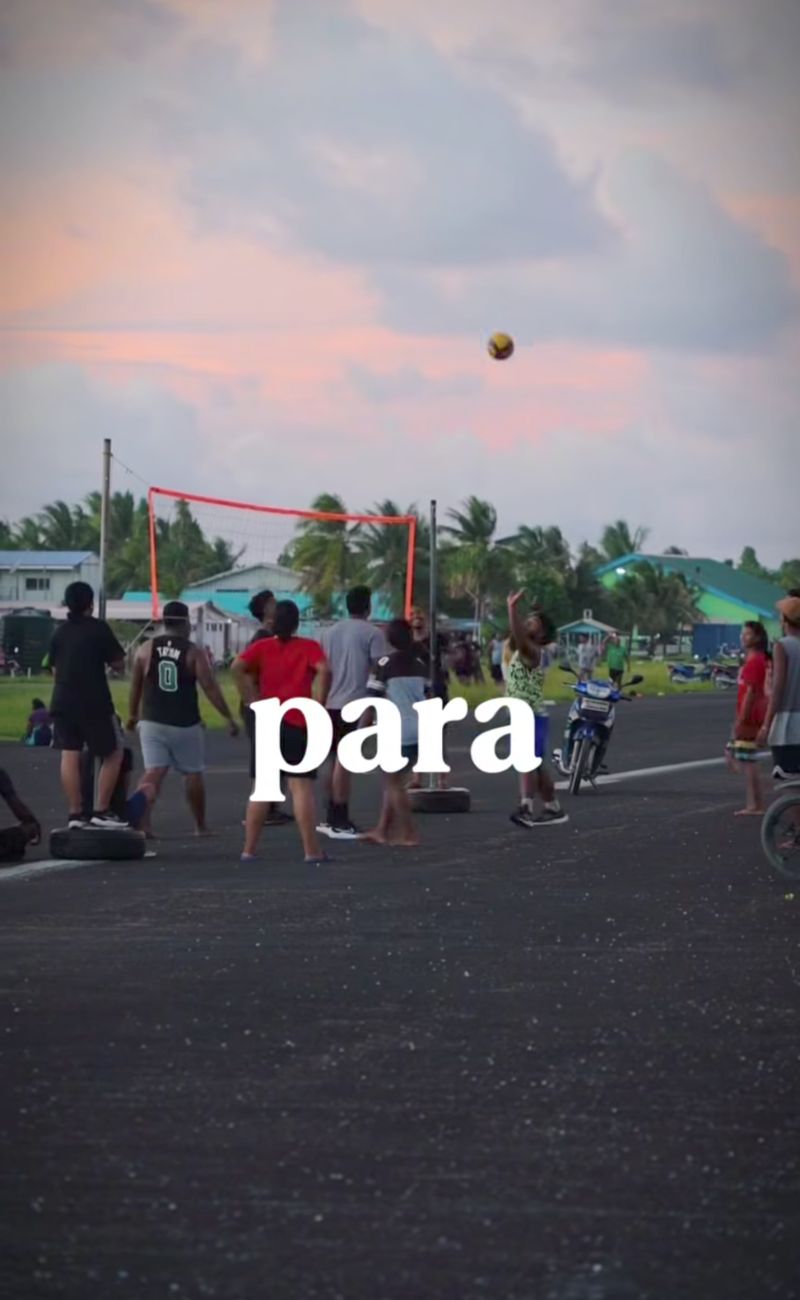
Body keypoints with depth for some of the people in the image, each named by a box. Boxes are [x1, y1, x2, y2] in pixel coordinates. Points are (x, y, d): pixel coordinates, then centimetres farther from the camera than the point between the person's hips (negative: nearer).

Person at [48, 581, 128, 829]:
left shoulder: (60, 632, 9)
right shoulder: (98, 629, -6)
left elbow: (54, 669, 15)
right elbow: (119, 664, -5)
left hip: (63, 703, 5)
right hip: (93, 703, -5)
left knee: (69, 755, 4)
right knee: (113, 754, 6)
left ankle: (75, 813, -2)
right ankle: (101, 811, -1)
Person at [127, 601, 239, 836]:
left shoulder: (146, 649, 2)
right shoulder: (193, 652, -5)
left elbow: (136, 686, 9)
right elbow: (210, 687, -9)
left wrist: (133, 715, 22)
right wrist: (228, 717, -4)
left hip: (152, 721, 1)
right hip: (185, 724, -1)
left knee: (153, 772, -5)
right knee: (192, 773, 14)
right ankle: (200, 826, 25)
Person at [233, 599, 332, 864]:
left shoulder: (262, 647, 8)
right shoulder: (309, 647, 3)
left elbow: (237, 667, -10)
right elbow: (324, 671, -16)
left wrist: (252, 701, -4)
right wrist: (318, 705, -7)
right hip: (299, 723, -3)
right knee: (302, 787, -4)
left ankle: (249, 849, 8)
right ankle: (311, 850, -7)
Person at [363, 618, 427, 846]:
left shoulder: (385, 664, -7)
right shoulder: (420, 665, 11)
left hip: (398, 731, -6)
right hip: (421, 731, 7)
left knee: (393, 781, 5)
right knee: (393, 780, 16)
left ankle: (408, 834, 3)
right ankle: (382, 829, 15)